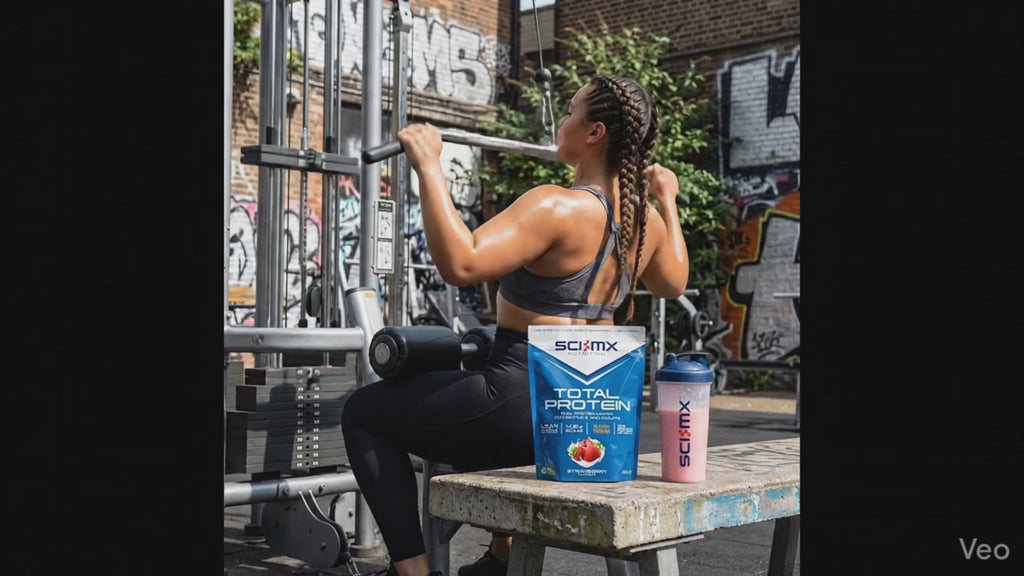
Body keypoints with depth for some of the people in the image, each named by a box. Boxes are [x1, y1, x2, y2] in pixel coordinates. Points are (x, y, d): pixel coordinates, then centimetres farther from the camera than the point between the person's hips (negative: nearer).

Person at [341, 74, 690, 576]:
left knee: (364, 411, 9)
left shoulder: (557, 206, -22)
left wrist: (429, 166, -26)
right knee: (488, 402, 41)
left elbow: (459, 262, -33)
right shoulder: (648, 219, 2)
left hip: (527, 407, -8)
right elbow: (673, 284, 23)